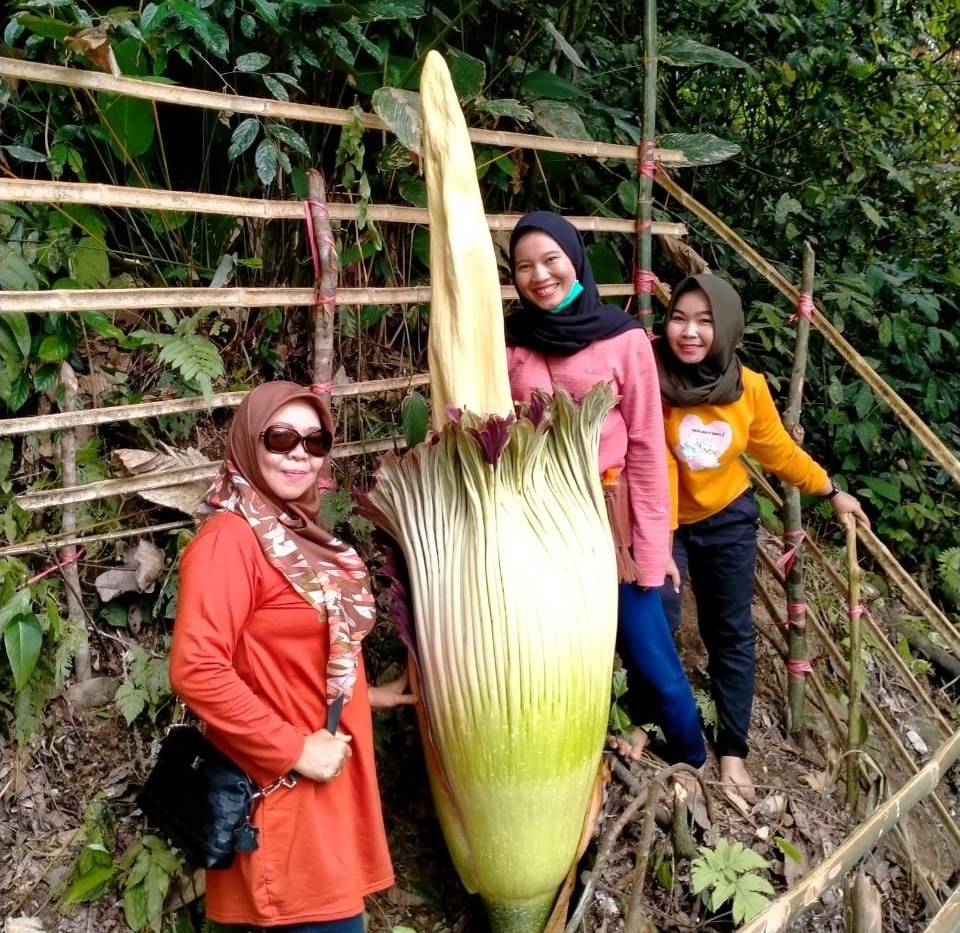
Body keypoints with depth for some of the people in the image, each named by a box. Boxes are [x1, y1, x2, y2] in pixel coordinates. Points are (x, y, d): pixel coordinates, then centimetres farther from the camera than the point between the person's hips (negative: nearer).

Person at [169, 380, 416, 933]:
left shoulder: (297, 532, 10)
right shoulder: (230, 537, -17)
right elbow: (196, 670, -25)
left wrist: (363, 695, 19)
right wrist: (296, 749, -21)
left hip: (329, 771, 9)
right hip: (285, 782, -9)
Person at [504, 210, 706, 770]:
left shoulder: (624, 338, -8)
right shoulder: (510, 342, 2)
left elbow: (646, 445, -7)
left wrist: (651, 542, -8)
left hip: (610, 512, -3)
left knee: (648, 649, 4)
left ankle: (691, 762, 30)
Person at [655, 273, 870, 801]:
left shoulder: (748, 387, -13)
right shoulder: (651, 377, -22)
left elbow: (778, 450, 3)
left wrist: (831, 491, 10)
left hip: (728, 520, 2)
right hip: (665, 520, -2)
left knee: (731, 636, 9)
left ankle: (732, 750, 23)